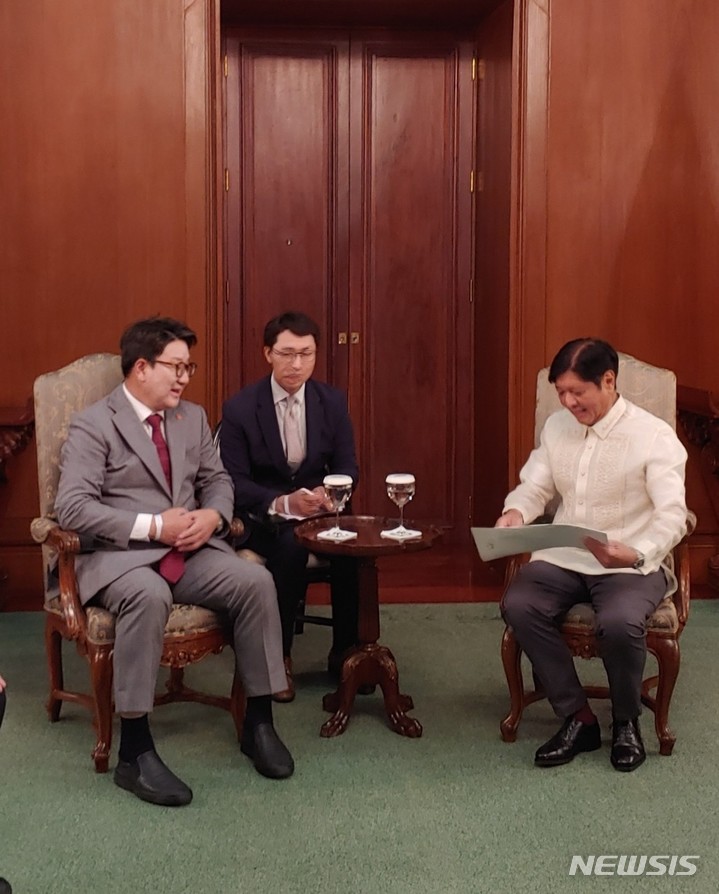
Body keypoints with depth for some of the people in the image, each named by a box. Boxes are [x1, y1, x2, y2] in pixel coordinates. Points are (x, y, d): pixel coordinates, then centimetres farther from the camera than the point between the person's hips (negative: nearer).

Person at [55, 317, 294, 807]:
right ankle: (135, 752, -28)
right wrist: (152, 526, -20)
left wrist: (213, 515, -5)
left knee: (256, 580, -21)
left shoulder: (193, 417, 15)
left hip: (190, 551, 6)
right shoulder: (93, 425, -5)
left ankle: (259, 721, -8)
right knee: (149, 596, -38)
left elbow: (218, 480, 20)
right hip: (120, 555, -5)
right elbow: (72, 507, -14)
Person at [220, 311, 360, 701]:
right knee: (291, 547, -35)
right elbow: (234, 482, -10)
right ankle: (277, 655, -16)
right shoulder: (240, 407, -9)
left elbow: (347, 466, 4)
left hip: (317, 508, 3)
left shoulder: (333, 401, 1)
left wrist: (328, 491, -21)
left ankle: (346, 651, -9)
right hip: (262, 516, -3)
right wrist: (282, 504, -28)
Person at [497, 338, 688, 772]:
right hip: (564, 557, 5)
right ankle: (578, 718, -10)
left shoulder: (654, 436, -10)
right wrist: (514, 513, -16)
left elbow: (672, 515, -18)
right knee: (518, 605, -25)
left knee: (620, 622, -35)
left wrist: (634, 553, -38)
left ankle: (627, 722, -3)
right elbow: (534, 487, 9)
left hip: (631, 565, -4)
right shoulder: (556, 426, 7)